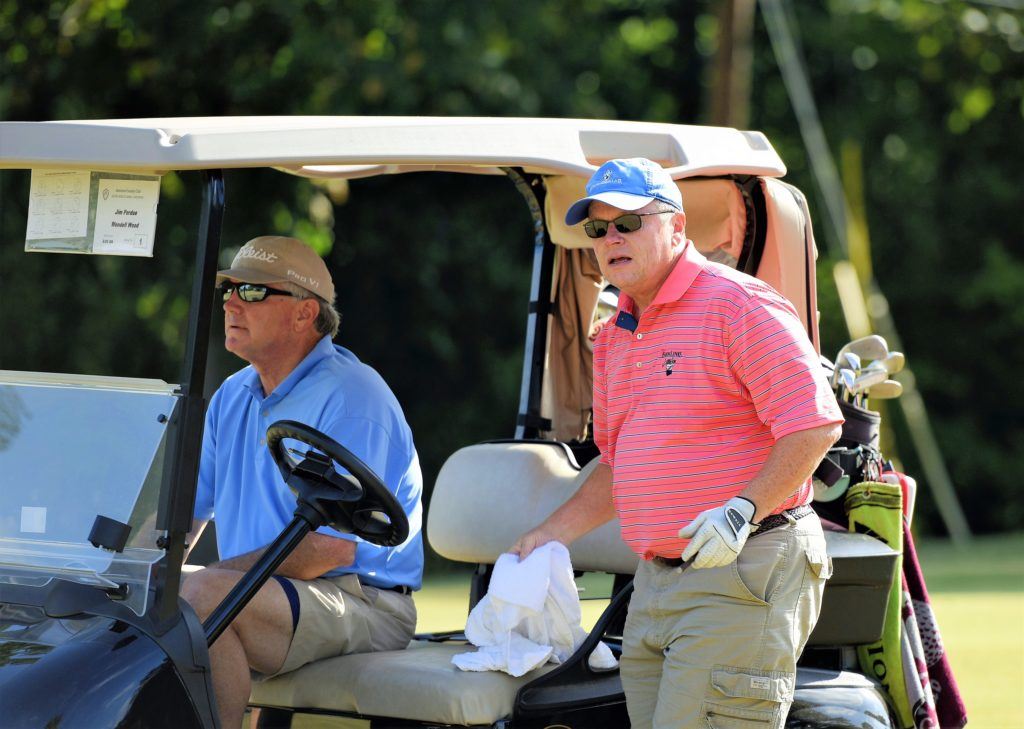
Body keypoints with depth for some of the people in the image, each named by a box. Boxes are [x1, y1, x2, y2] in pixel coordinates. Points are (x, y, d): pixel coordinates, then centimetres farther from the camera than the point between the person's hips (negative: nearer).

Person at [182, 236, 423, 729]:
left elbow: (333, 547, -21)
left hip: (362, 602, -8)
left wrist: (222, 574, -23)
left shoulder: (351, 400, -13)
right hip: (258, 594, 8)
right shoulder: (232, 396, 14)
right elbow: (187, 512, 18)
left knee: (202, 596, -32)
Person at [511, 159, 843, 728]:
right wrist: (552, 534, 18)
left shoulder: (739, 305, -8)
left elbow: (815, 426, -15)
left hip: (743, 574, -8)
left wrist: (742, 510, -25)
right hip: (655, 584, 8)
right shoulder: (615, 339, 19)